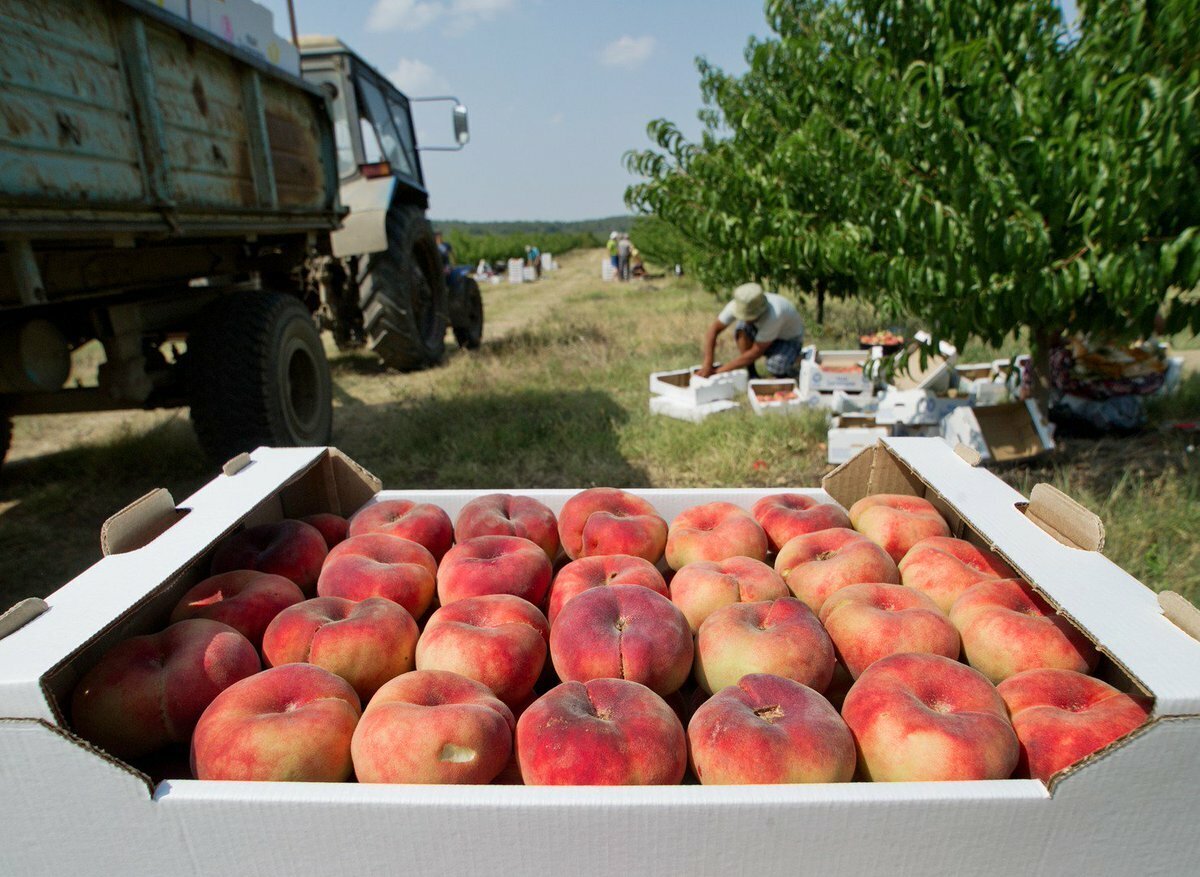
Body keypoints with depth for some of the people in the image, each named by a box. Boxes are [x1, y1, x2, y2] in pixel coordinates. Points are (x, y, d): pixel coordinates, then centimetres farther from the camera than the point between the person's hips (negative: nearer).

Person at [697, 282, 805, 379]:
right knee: (742, 328, -27)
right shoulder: (739, 304, -28)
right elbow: (713, 330, -22)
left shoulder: (773, 315, -42)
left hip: (790, 339, -5)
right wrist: (707, 365, -31)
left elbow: (755, 353, -35)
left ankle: (793, 362, 2)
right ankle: (751, 374, -11)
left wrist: (721, 370, -32)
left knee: (776, 369, -34)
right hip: (765, 334, 5)